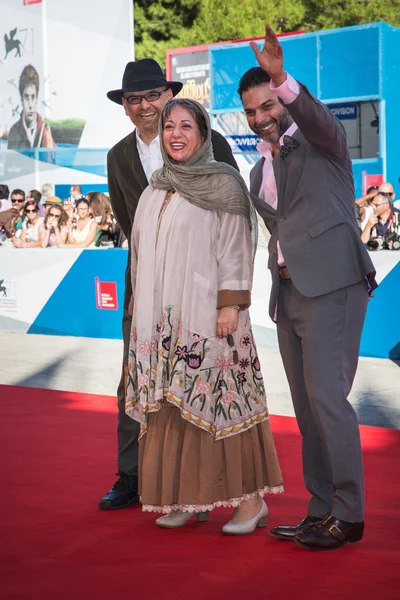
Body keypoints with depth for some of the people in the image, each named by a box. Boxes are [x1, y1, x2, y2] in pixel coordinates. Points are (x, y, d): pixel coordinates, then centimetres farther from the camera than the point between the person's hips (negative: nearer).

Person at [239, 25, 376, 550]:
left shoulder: (322, 139, 3)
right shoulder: (261, 171, 23)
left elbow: (313, 113, -21)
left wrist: (282, 79, -39)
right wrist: (280, 287, 17)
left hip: (332, 285, -8)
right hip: (289, 294, 8)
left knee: (327, 396, -15)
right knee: (307, 408, 7)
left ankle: (349, 515, -9)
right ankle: (320, 511, 12)